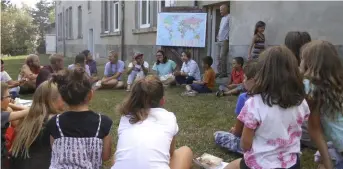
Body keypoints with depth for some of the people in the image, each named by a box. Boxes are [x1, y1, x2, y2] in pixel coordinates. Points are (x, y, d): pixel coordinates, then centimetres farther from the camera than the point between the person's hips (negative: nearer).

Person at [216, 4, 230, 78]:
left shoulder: (229, 17, -9)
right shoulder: (222, 18, 20)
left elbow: (230, 29, -15)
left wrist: (227, 38, -14)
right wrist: (218, 37, 15)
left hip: (225, 41, -9)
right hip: (219, 41, 9)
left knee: (222, 57, -9)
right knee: (218, 57, 8)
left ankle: (224, 73, -2)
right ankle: (219, 72, 14)